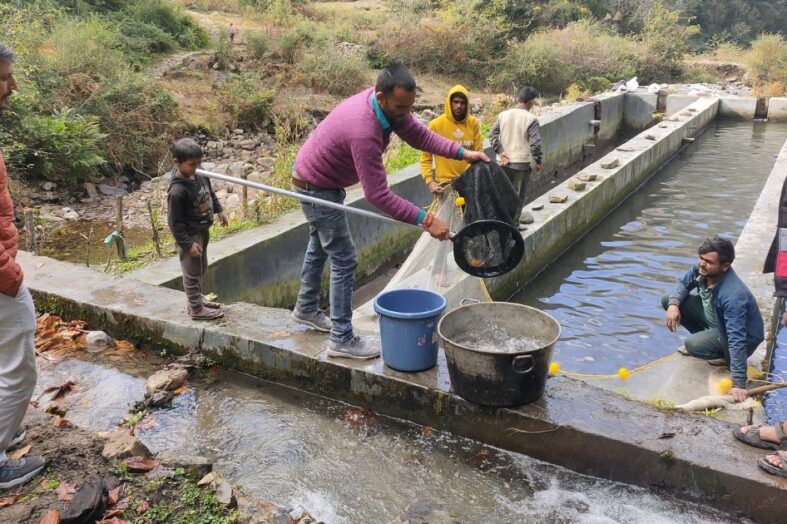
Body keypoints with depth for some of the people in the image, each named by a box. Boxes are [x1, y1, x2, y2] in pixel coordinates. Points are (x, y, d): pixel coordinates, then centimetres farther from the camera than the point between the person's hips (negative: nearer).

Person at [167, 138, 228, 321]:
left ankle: (197, 299, 41)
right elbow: (175, 222, -24)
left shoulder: (201, 175, -8)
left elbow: (210, 193, 15)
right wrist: (188, 244, -22)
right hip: (190, 235, -8)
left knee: (201, 268, 23)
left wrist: (218, 210, 17)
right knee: (192, 272, 6)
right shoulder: (177, 191, -30)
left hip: (203, 230, 8)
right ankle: (196, 309, 20)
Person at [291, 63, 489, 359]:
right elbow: (378, 195, -39)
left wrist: (461, 152, -18)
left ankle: (306, 309, 45)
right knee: (344, 261, -7)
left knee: (320, 246, 25)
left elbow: (418, 134, -6)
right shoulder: (364, 131, -40)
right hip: (316, 188, -10)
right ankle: (341, 340, 3)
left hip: (323, 181, 10)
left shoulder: (389, 103, -14)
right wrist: (425, 220, -39)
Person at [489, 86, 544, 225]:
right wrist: (539, 162, -3)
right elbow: (535, 143, -14)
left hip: (503, 162, 4)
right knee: (518, 195, 8)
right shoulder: (531, 119, -11)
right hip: (521, 163, -4)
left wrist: (500, 151, -2)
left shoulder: (503, 115, 2)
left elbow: (492, 134, -1)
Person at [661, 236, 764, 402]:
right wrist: (673, 304, -19)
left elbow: (738, 340, -43)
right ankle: (703, 337, 14)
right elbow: (683, 284, 3)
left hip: (744, 337, -7)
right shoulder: (702, 269, -19)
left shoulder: (733, 295, -41)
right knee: (668, 300, -4)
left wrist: (738, 384, -44)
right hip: (714, 319, 8)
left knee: (693, 345, -34)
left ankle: (726, 355, 0)